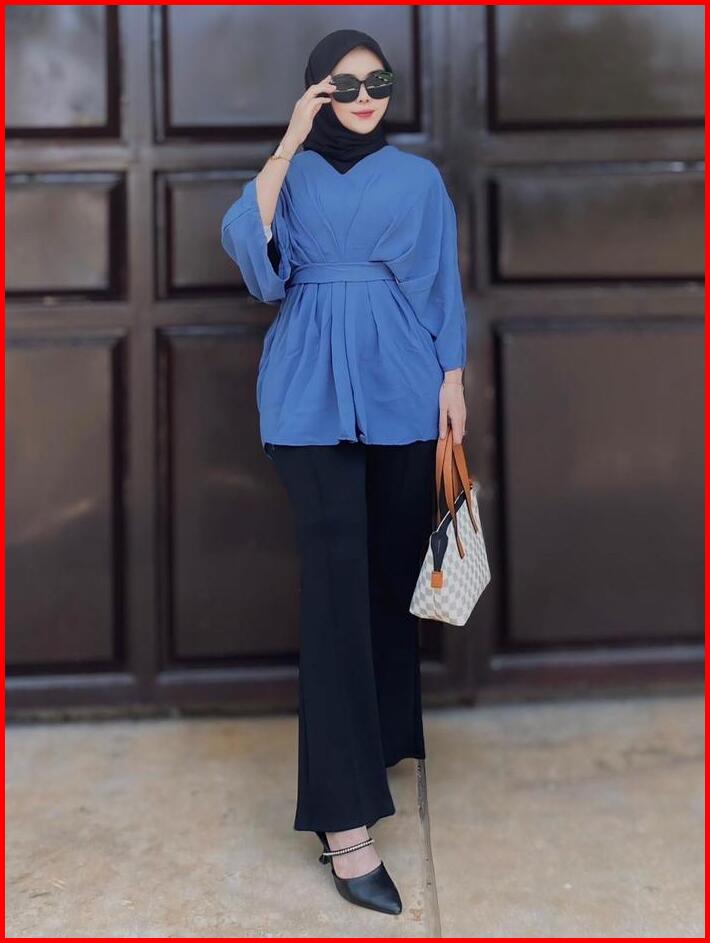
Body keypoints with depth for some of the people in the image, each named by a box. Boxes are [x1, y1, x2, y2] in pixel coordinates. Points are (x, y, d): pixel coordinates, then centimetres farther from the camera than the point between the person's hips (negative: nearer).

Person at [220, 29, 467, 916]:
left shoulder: (418, 177, 12)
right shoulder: (292, 174, 9)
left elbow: (443, 285, 12)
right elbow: (245, 242, -10)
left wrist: (453, 378, 4)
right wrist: (289, 142, -9)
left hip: (400, 384, 3)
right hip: (312, 388, -2)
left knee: (394, 563, 8)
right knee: (336, 569, -12)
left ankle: (386, 733, 31)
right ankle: (345, 816, -14)